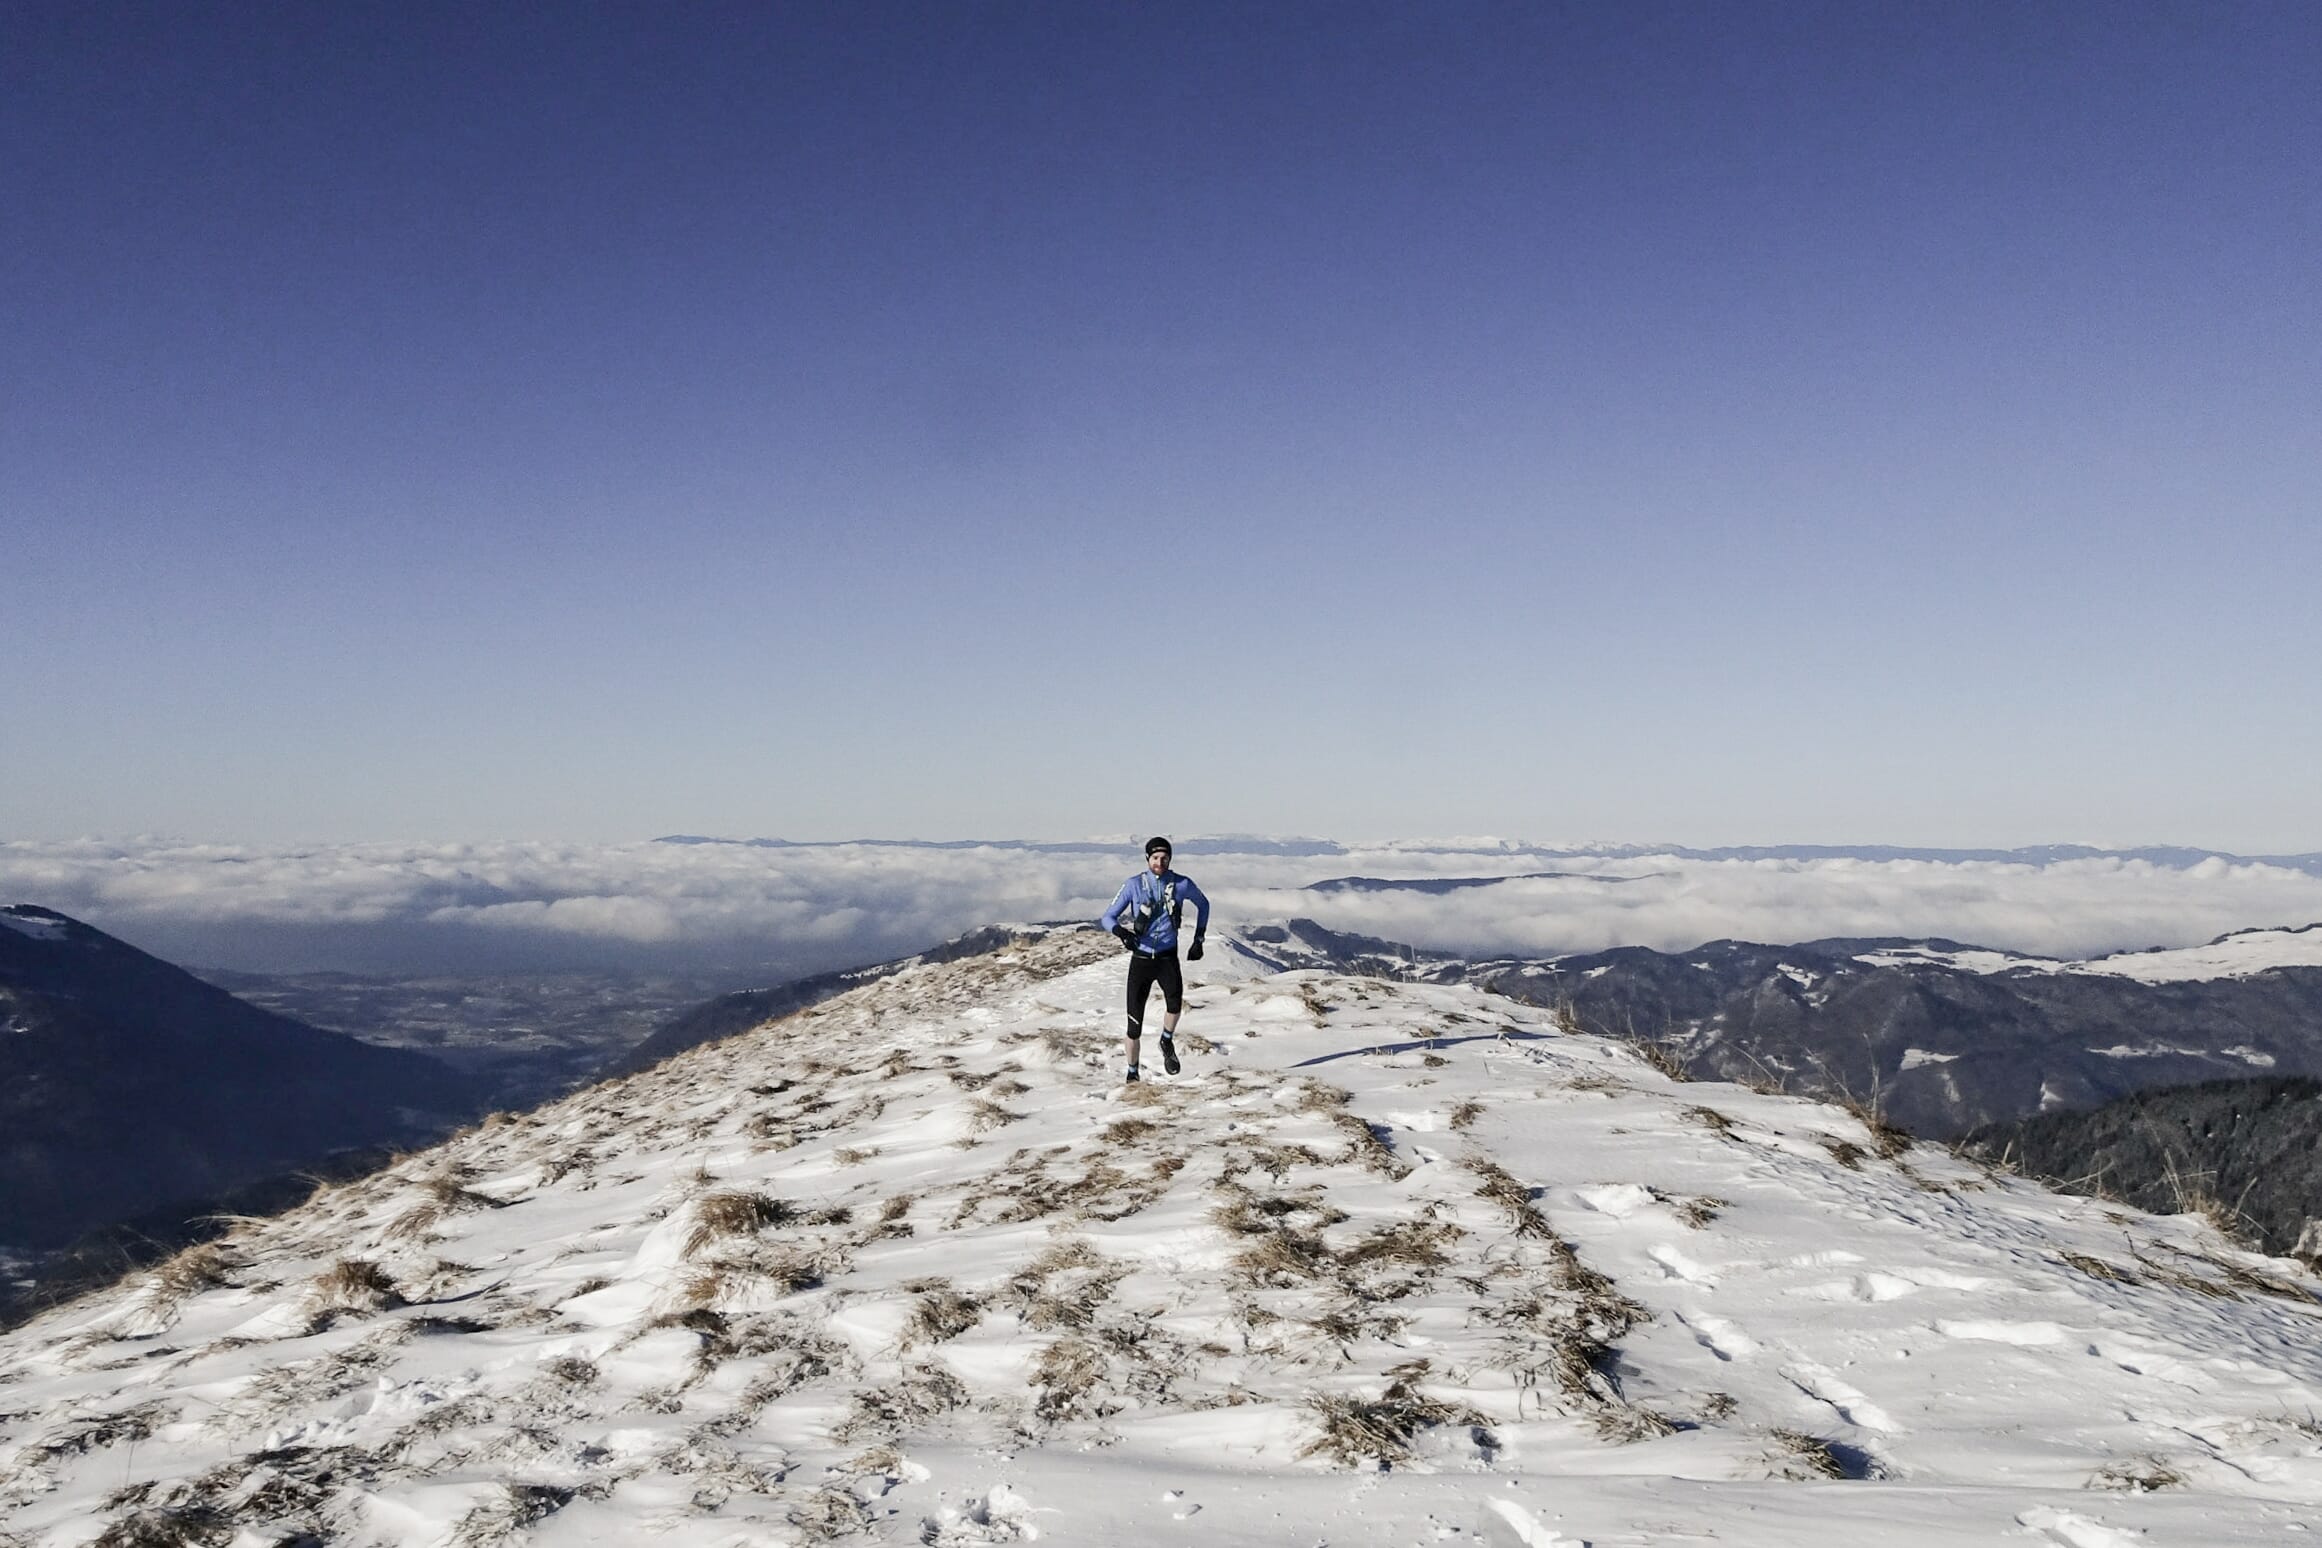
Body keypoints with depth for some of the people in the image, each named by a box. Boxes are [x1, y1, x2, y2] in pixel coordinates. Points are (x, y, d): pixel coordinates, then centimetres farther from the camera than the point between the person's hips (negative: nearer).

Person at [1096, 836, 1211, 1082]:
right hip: (1140, 959, 0)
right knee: (1135, 1022, 0)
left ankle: (1167, 1041, 1)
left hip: (1168, 958, 0)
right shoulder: (1134, 885, -6)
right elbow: (1108, 917, -4)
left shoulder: (1182, 884, -2)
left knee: (1175, 1001, -29)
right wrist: (1121, 931, -26)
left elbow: (1203, 904, 19)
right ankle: (1132, 1073, 20)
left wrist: (1199, 940, 15)